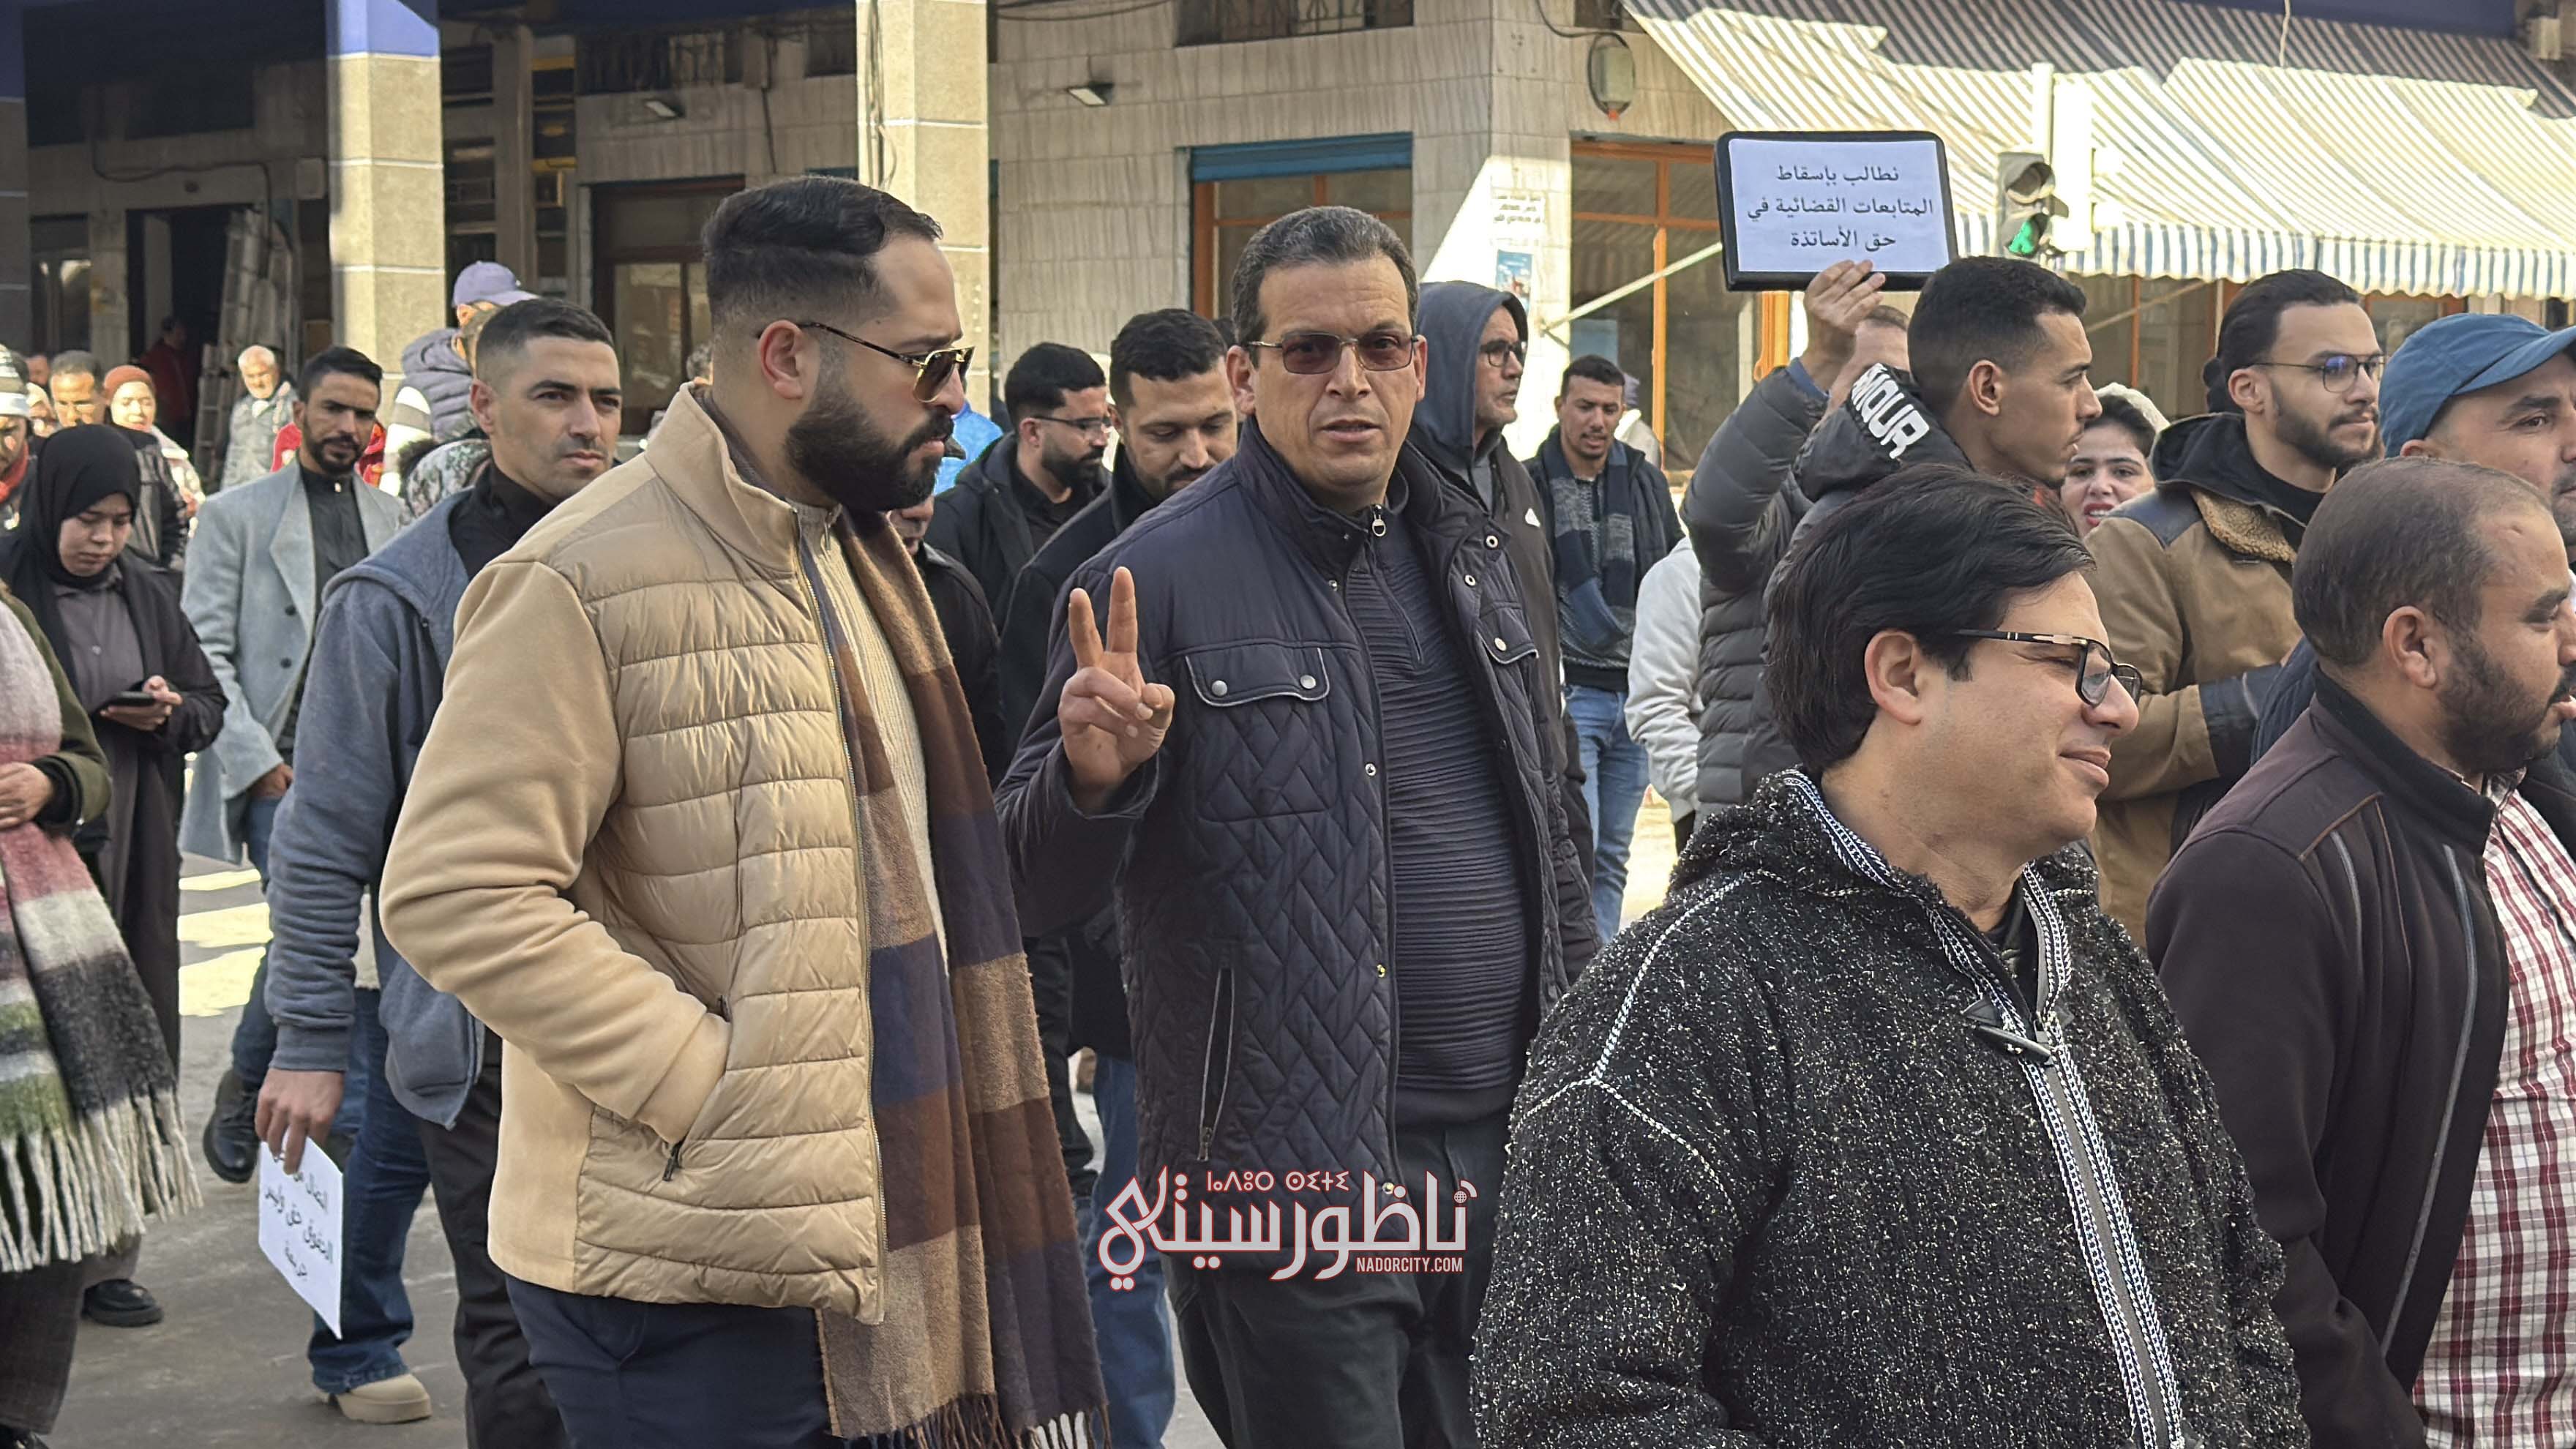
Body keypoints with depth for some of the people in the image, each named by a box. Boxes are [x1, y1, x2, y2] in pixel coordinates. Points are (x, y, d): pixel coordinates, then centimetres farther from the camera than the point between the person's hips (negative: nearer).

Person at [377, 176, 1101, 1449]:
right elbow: (453, 894, -21)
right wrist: (711, 1085, -22)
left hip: (861, 1237, 8)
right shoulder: (587, 583, -14)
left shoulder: (859, 555, 15)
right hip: (686, 1268, -8)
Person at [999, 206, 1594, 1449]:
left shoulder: (1469, 550, 10)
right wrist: (1091, 777, -30)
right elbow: (1035, 899, -10)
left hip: (1507, 1147, 6)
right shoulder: (1160, 578, -9)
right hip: (1291, 1171, -6)